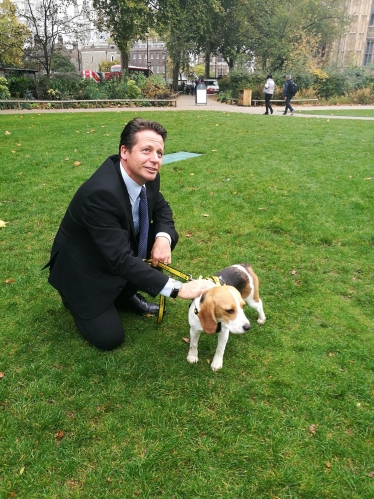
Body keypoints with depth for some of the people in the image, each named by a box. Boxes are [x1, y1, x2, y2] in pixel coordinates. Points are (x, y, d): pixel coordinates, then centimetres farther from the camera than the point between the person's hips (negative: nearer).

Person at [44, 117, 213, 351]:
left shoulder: (146, 175, -13)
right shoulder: (101, 192, -36)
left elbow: (162, 208, 5)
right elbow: (120, 260, -38)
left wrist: (163, 238, -19)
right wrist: (177, 288, -40)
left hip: (121, 251, 7)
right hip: (83, 269, -7)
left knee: (168, 235, -7)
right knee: (109, 338, -13)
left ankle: (125, 294, 9)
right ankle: (76, 298, 17)